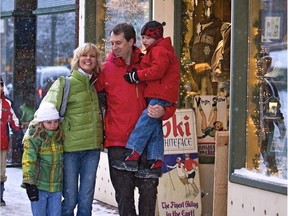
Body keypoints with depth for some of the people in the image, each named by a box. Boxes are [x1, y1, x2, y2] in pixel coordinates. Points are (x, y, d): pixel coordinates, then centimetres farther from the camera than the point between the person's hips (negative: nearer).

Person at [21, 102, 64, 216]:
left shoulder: (60, 137, 6)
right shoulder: (34, 138, -12)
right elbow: (28, 161, -17)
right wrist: (29, 183, -21)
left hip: (56, 187, 5)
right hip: (39, 186, -5)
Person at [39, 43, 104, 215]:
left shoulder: (96, 85, 14)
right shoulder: (65, 84, -2)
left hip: (93, 149, 5)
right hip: (70, 149, -4)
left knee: (86, 199, 5)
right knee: (70, 199, -1)